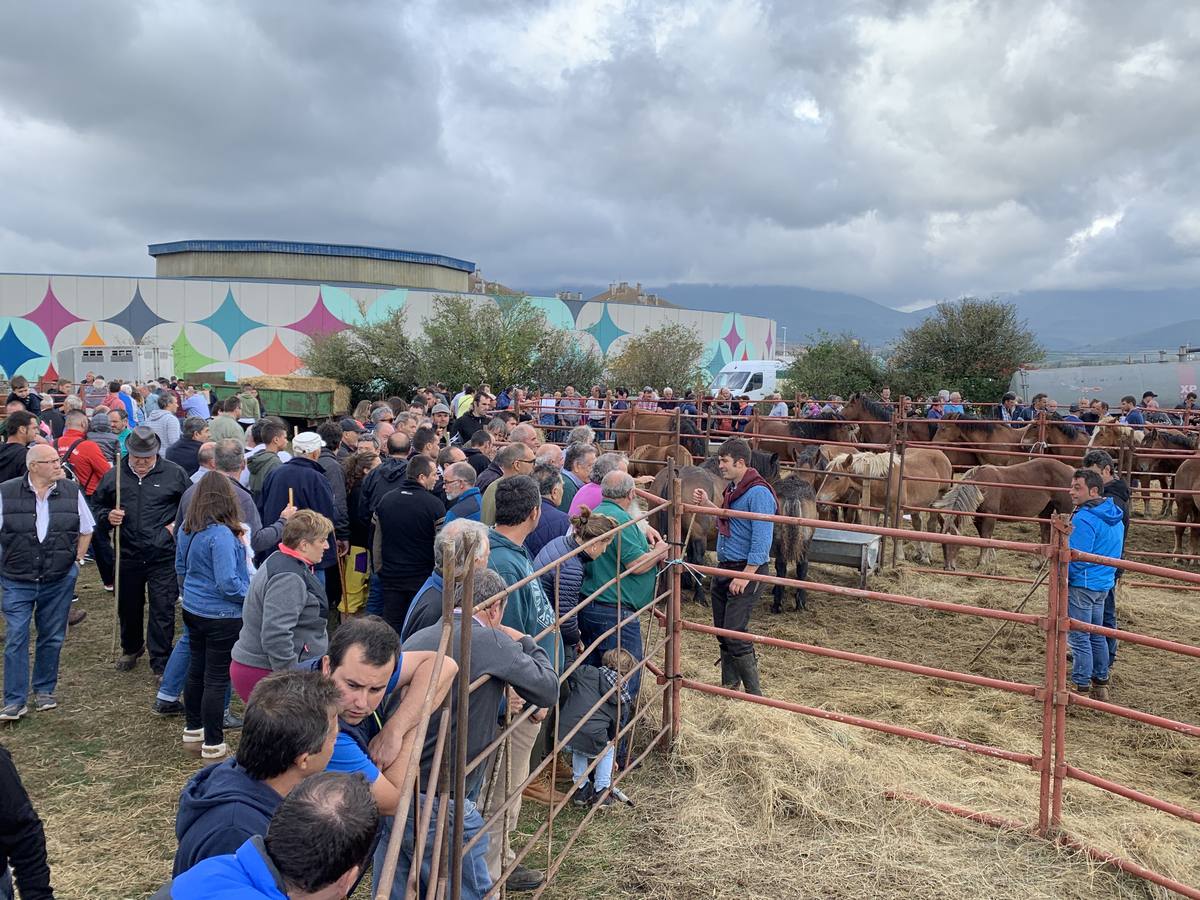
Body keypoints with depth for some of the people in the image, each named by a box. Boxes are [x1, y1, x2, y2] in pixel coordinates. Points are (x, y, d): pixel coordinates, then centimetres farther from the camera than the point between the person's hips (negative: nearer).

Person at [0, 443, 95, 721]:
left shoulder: (71, 492, -1)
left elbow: (86, 530, 10)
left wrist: (77, 560, 5)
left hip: (59, 581, 2)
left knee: (52, 638, 11)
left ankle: (44, 690, 27)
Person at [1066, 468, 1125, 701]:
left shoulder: (1084, 519, -21)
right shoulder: (1114, 517, 9)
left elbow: (1076, 558, -22)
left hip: (1082, 585, -10)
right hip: (1104, 583, 10)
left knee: (1079, 638, -1)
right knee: (1097, 636, 18)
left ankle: (1080, 687, 6)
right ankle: (1101, 684, 27)